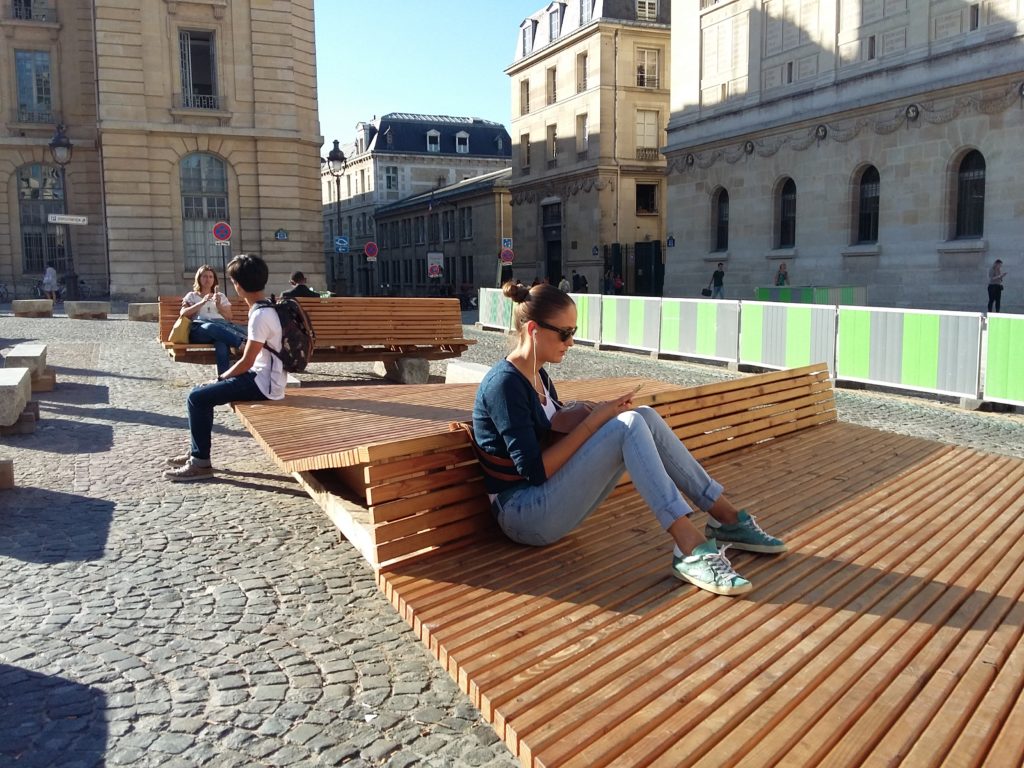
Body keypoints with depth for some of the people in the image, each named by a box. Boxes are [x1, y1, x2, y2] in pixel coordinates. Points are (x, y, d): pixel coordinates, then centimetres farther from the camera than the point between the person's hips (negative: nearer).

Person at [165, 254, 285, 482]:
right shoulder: (266, 308, 10)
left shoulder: (260, 315, -21)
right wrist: (223, 378, 15)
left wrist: (220, 378, -4)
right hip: (262, 377, 10)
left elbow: (247, 362, -19)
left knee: (197, 398, -10)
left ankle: (201, 463, -2)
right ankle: (197, 452, 24)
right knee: (202, 391, 16)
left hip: (263, 384, -10)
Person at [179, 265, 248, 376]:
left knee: (221, 343, -41)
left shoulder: (221, 296, 29)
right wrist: (202, 303, -3)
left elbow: (229, 317, 17)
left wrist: (219, 305, -1)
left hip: (222, 326, 1)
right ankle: (243, 344, -57)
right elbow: (183, 313, 6)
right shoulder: (191, 296, 24)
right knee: (211, 327, -43)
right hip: (200, 329, -1)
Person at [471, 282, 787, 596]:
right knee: (628, 425, -24)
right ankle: (691, 550, -31)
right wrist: (594, 421, -17)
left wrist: (599, 414, -4)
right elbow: (536, 470, -21)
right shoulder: (504, 383, -17)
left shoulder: (538, 376, 12)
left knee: (644, 417, -4)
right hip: (523, 514, -9)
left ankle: (728, 520, -1)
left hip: (550, 499, 9)